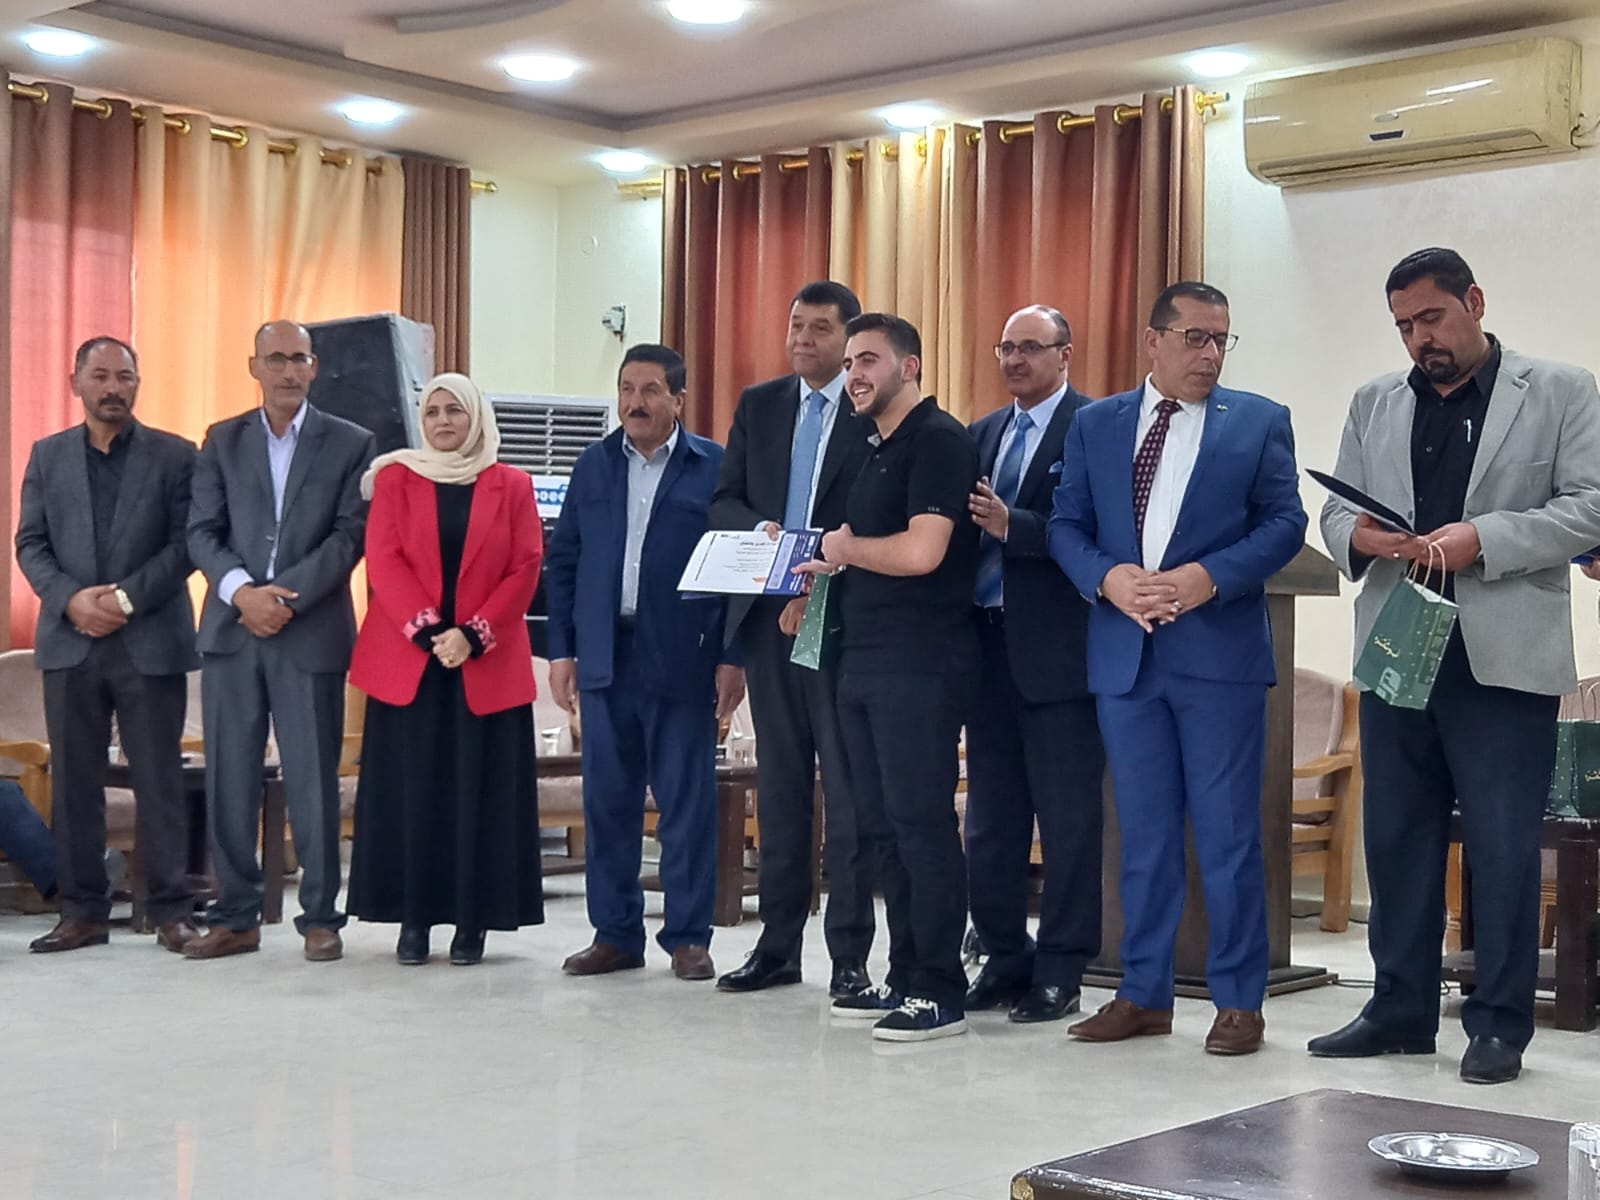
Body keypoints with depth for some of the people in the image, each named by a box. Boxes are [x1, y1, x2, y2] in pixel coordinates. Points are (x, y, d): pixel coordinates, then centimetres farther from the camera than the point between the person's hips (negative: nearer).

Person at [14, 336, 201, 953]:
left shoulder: (174, 455, 4)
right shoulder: (47, 455, 12)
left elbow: (188, 542, -3)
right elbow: (30, 544, 7)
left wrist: (128, 597, -14)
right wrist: (71, 599, -10)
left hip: (150, 641, -3)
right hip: (70, 641, 3)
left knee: (159, 780, 0)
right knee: (74, 781, 5)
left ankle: (171, 910, 6)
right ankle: (83, 911, 12)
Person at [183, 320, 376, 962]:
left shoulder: (350, 444, 4)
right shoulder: (222, 440, 11)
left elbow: (349, 535, -4)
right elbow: (202, 532, 4)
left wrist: (285, 596, -13)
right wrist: (243, 591, -13)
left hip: (312, 632, -2)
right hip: (232, 630, 3)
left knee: (314, 782, 1)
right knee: (229, 780, 4)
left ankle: (320, 917, 9)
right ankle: (236, 916, 13)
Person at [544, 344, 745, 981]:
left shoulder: (715, 468, 0)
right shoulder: (593, 466, 12)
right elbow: (562, 562, 12)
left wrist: (732, 658, -6)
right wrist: (561, 650, 5)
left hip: (682, 661, -3)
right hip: (605, 659, 4)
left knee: (688, 802, 1)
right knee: (607, 801, 7)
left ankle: (688, 937, 10)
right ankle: (615, 933, 17)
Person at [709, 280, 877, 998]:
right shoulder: (757, 406, 13)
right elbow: (723, 504, 11)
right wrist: (762, 530, -10)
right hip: (768, 616, 5)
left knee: (847, 791, -2)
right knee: (778, 786, 11)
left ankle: (850, 956, 5)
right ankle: (777, 946, 18)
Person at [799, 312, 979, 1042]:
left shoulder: (939, 441, -11)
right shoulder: (878, 449, 18)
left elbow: (920, 551, -22)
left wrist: (846, 547, -6)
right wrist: (827, 568, 7)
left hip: (920, 662, -10)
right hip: (865, 659, 10)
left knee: (921, 824, -6)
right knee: (880, 825, 11)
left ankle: (940, 992, 1)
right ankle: (905, 976, 20)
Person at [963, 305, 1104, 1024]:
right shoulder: (984, 433, 16)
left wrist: (1010, 525, -22)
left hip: (1057, 648, -7)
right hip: (990, 644, 7)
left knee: (1068, 819, 0)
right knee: (990, 819, 13)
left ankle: (1060, 971, 8)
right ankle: (1005, 958, 24)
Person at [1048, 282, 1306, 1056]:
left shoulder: (1259, 421, 4)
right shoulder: (1095, 424, 11)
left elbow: (1285, 523, -1)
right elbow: (1066, 525, 8)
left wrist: (1209, 577, -16)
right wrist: (1108, 579, -11)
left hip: (1220, 652, -3)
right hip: (1124, 653, 3)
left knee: (1227, 833, 0)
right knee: (1143, 833, 9)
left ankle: (1238, 1001, 10)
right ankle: (1144, 993, 18)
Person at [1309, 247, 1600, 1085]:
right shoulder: (1374, 404, 14)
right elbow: (1335, 513, 13)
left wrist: (1484, 538, -18)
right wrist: (1358, 537, -11)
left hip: (1504, 659, -4)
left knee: (1502, 844, -1)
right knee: (1396, 836, 9)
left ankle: (1500, 1022, 10)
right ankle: (1401, 1008, 19)